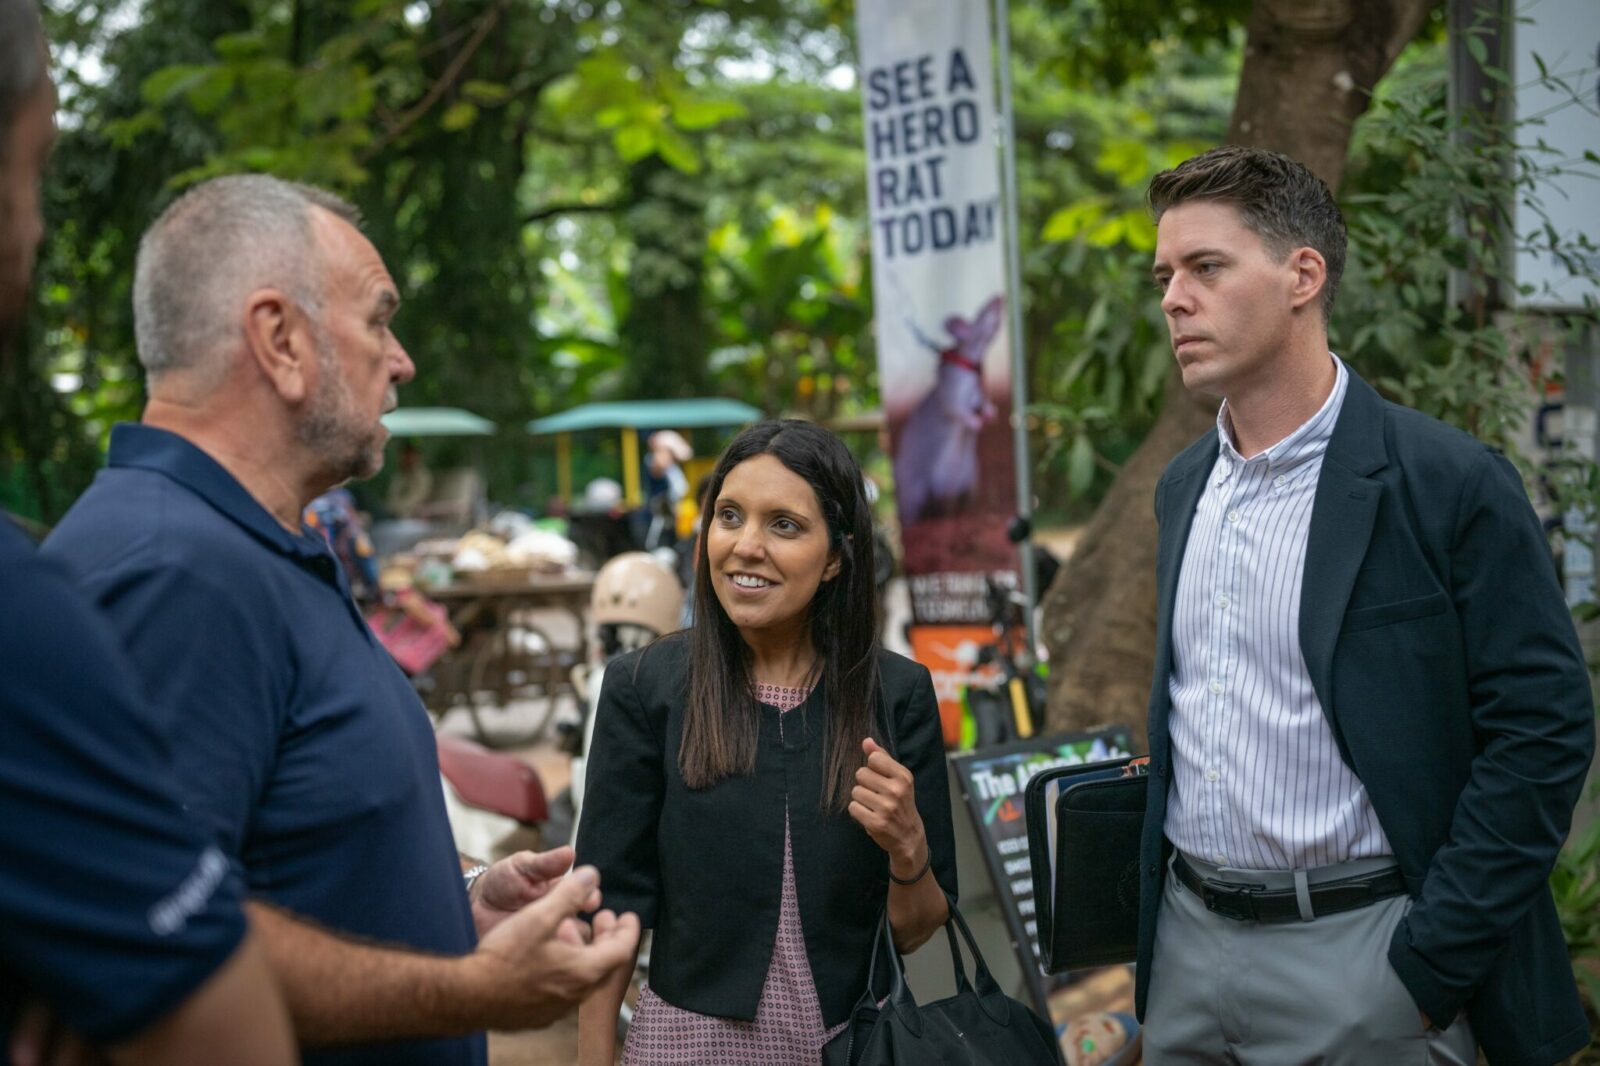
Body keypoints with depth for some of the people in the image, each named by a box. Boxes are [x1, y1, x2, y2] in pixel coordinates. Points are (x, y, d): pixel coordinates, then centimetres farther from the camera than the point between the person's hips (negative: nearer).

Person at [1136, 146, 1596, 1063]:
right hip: (1187, 944, 6)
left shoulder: (1453, 482, -12)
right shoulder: (1183, 487, 8)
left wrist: (1429, 964, -15)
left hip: (1355, 951, -6)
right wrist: (1157, 901, 12)